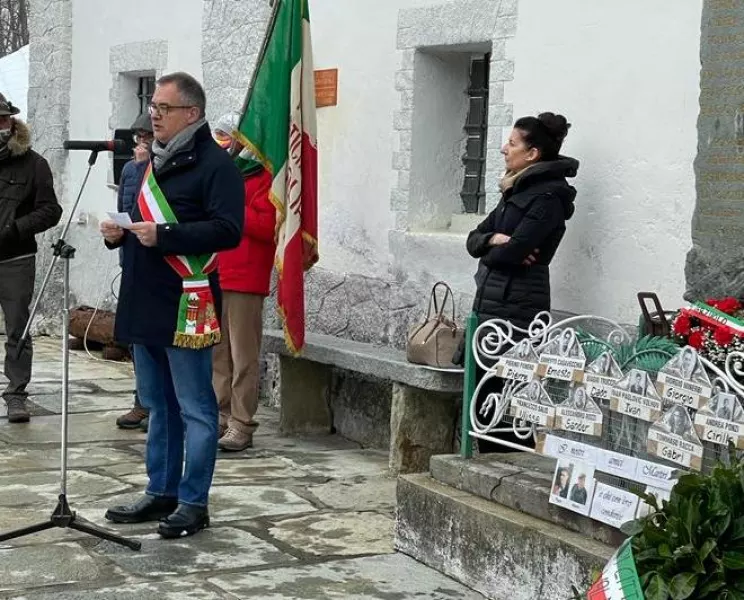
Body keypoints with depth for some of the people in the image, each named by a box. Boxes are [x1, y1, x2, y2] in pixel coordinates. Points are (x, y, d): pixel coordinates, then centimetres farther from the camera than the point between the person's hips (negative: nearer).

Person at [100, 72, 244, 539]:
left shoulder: (215, 164, -9)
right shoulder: (155, 162, 18)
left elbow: (227, 231, -19)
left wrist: (164, 235, -24)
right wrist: (120, 233, 6)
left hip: (187, 306, -9)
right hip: (145, 304, 9)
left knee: (195, 409, -1)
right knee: (159, 406, 16)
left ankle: (194, 503, 6)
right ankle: (161, 493, 25)